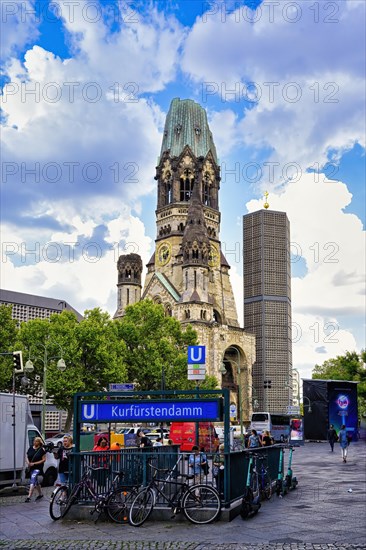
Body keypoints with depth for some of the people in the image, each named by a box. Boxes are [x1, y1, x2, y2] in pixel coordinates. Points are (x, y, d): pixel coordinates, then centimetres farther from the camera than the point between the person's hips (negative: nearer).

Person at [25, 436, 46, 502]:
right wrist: (28, 462, -10)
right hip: (31, 467, 6)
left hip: (37, 468, -6)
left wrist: (34, 463, -16)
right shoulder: (31, 448, 6)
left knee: (33, 480, -18)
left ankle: (29, 496, -21)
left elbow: (44, 460, -9)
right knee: (36, 482, 17)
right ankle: (40, 494, 35)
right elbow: (27, 457, 11)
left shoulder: (42, 450, -8)